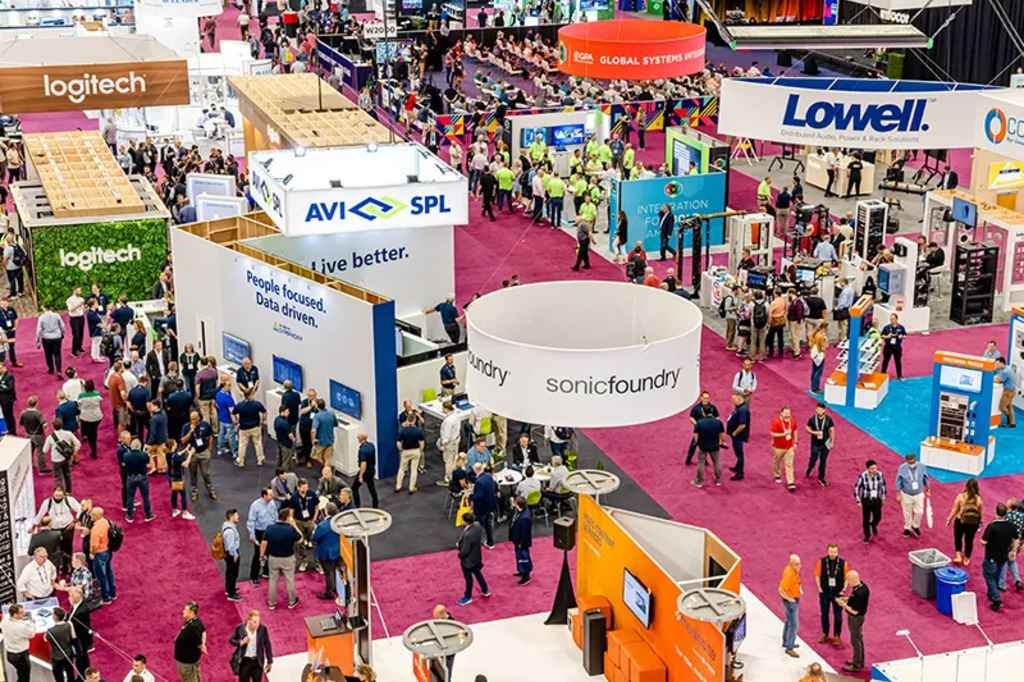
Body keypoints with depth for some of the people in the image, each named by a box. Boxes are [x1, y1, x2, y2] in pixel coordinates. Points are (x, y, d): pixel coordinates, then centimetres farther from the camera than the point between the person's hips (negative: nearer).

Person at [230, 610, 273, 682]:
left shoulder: (262, 629, -10)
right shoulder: (240, 628, -12)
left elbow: (267, 645, -2)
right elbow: (231, 640, 2)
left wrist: (269, 661, 2)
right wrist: (241, 642, -19)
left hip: (257, 662, 1)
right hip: (244, 661, -1)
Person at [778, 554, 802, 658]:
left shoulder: (794, 570, -2)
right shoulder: (789, 573, -30)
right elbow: (781, 590, -31)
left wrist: (800, 588, 9)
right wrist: (790, 599, -22)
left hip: (795, 599, 10)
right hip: (791, 601, -10)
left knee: (789, 621, 23)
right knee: (794, 624, -7)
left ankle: (786, 642, 39)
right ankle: (789, 648, -2)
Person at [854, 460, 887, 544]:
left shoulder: (880, 474, -17)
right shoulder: (863, 476, -24)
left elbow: (883, 485, 2)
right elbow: (857, 488, -11)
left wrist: (883, 497, 11)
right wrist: (858, 501, -8)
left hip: (877, 500, 2)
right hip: (866, 500, -2)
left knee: (877, 518, 16)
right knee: (866, 519, 9)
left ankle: (873, 525, 52)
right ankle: (867, 536, 33)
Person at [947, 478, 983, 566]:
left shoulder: (960, 496, -16)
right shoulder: (979, 499, -13)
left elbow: (954, 510, -10)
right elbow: (980, 513, -3)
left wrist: (949, 519, 5)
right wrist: (979, 522, 15)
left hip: (960, 521, -1)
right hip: (973, 523, 1)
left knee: (958, 537, 23)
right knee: (969, 540, 18)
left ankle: (958, 556, 18)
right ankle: (966, 559, 31)